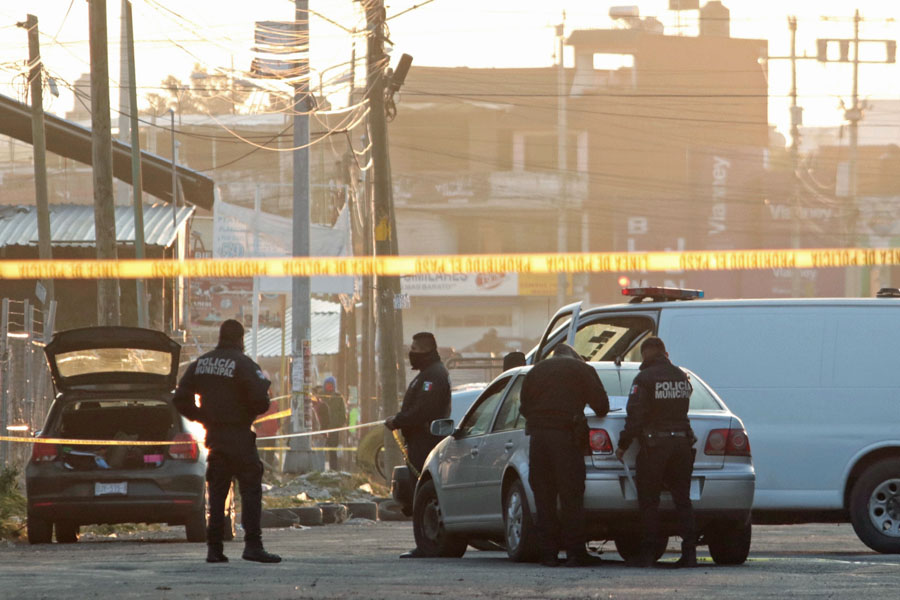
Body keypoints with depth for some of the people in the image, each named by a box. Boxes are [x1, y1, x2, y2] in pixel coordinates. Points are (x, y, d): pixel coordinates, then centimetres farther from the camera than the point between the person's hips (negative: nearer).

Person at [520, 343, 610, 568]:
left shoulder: (537, 370, 19)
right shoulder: (582, 370, 8)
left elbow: (525, 406, 18)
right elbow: (601, 404, 5)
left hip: (538, 433, 4)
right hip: (565, 434, -4)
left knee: (543, 496, 7)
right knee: (571, 495, -2)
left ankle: (548, 553, 5)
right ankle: (575, 553, -4)